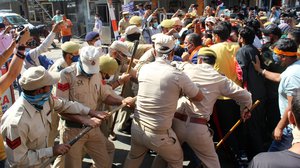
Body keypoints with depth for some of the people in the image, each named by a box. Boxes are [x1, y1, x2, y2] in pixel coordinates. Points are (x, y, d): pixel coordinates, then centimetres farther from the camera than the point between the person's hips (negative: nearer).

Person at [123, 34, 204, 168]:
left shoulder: (143, 69, -3)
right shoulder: (178, 75, -17)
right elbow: (199, 97, -2)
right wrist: (183, 92, 17)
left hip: (136, 127, 5)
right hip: (158, 134, -5)